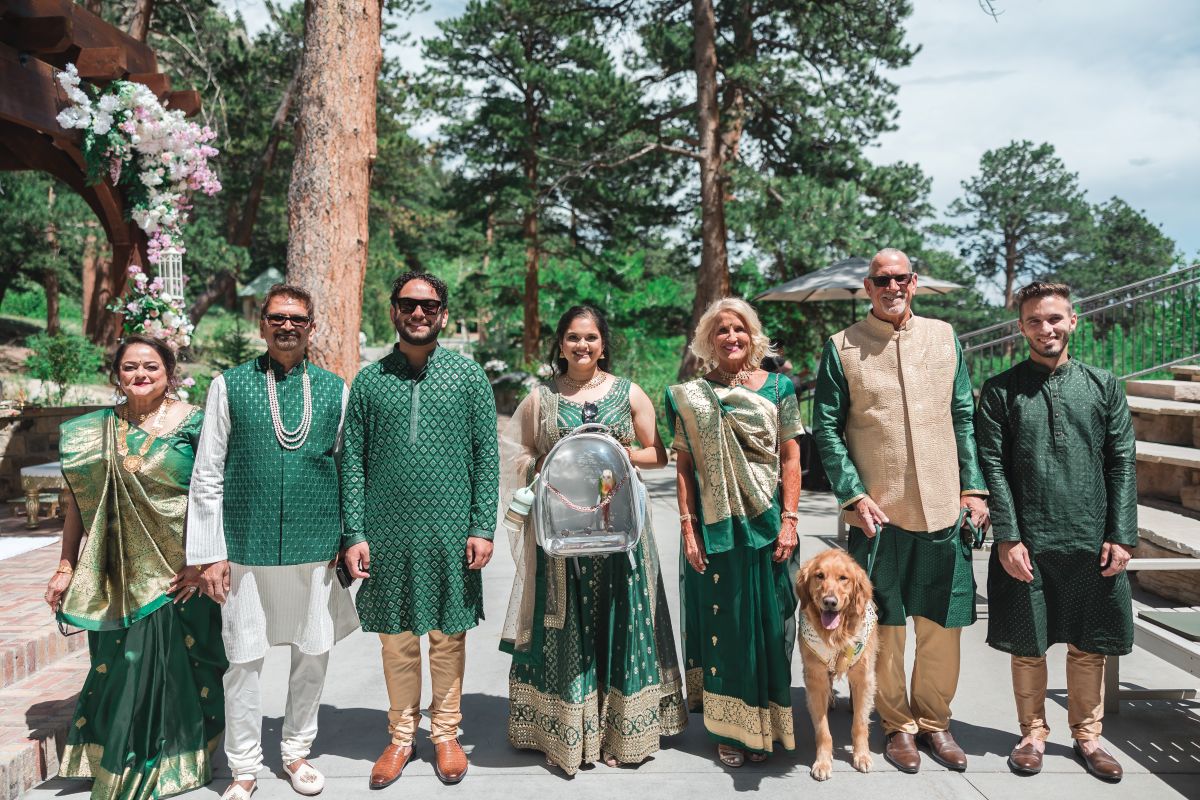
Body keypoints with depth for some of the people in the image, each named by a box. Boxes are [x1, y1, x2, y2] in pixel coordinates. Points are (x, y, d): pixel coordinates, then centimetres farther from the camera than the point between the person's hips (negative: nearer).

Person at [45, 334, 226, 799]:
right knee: (123, 664, 10)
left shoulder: (192, 423, -5)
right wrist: (66, 567, 8)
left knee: (179, 661, 5)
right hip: (121, 576, 3)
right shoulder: (96, 431, 6)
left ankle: (179, 760, 24)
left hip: (179, 572, -3)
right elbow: (78, 501, 10)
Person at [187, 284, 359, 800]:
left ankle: (296, 751, 33)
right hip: (247, 549, -2)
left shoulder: (335, 389, 4)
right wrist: (211, 553, -3)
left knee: (314, 652, 12)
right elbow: (207, 474, 0)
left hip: (317, 546, 2)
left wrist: (349, 540, 7)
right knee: (245, 659, 7)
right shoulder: (229, 386, 0)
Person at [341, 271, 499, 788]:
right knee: (397, 639, 11)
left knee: (448, 637, 10)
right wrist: (355, 534, -3)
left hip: (450, 532, -1)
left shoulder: (469, 377, 2)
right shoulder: (369, 381, 5)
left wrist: (483, 528, -6)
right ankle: (401, 736, 29)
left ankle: (446, 734, 28)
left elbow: (486, 457, 0)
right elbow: (353, 463, 4)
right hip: (388, 533, 1)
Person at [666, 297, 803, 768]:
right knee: (720, 620, 6)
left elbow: (791, 459, 2)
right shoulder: (690, 396, 4)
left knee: (766, 620, 6)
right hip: (713, 527, 0)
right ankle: (728, 729, 19)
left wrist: (789, 521, -6)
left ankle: (764, 725, 22)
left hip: (766, 523, 0)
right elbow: (684, 466, 2)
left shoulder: (779, 388, 4)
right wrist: (688, 528, -4)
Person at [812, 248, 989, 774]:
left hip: (943, 509, 3)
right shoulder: (841, 347, -1)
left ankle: (933, 721, 29)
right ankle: (897, 725, 25)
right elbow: (826, 429, -3)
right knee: (885, 626, 8)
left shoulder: (944, 337, 9)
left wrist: (973, 488, 5)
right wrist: (854, 494, -12)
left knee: (942, 623, 10)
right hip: (878, 513, -2)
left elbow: (963, 418, 11)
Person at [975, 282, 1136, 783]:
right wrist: (1008, 537, -10)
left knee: (1089, 647, 12)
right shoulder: (1001, 391, 0)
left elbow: (1122, 463, 5)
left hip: (1092, 543, 2)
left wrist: (1121, 535, -2)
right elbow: (992, 466, -4)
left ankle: (1086, 735, 30)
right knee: (1027, 647, 9)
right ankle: (1033, 734, 26)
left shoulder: (1104, 386, 6)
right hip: (1026, 543, -1)